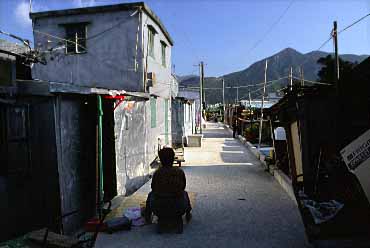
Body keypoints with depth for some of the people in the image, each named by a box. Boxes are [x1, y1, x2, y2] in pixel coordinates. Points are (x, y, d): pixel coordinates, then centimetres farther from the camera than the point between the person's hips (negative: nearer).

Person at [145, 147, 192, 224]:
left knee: (151, 194, 32)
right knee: (185, 193, 33)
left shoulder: (157, 173, -9)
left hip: (159, 211, 0)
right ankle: (188, 215, 46)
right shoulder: (180, 172, -8)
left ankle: (147, 217, 40)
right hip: (179, 210, 1)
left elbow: (153, 188, 6)